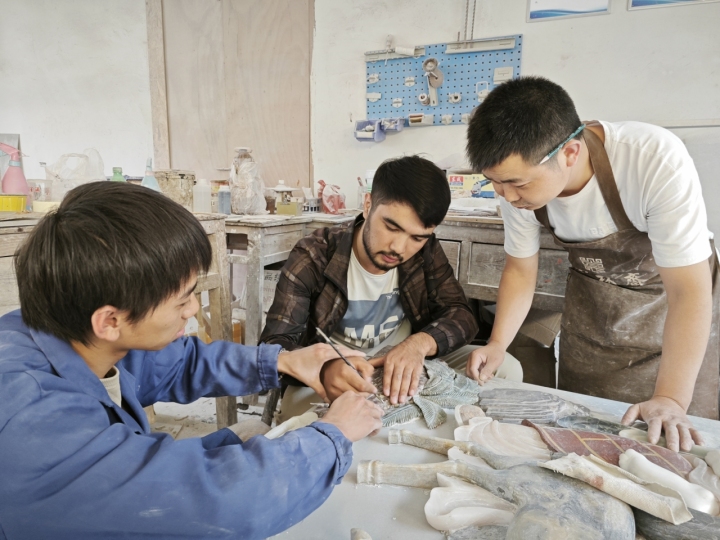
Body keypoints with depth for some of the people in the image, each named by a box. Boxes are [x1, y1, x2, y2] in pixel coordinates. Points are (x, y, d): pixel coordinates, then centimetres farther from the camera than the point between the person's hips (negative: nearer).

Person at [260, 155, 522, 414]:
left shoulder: (427, 253, -7)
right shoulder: (312, 259, -18)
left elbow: (461, 316, -8)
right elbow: (275, 344, -21)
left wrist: (420, 343, -32)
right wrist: (323, 369, -45)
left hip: (408, 370, 4)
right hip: (336, 378, -3)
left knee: (506, 369, -13)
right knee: (298, 402, -37)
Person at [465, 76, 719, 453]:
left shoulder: (656, 158, -35)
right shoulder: (521, 177, -22)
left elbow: (688, 292, -30)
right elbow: (520, 269, -8)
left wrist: (671, 400, -33)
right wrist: (497, 344, -20)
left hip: (670, 292, -3)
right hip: (593, 301, 3)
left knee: (677, 441, 0)